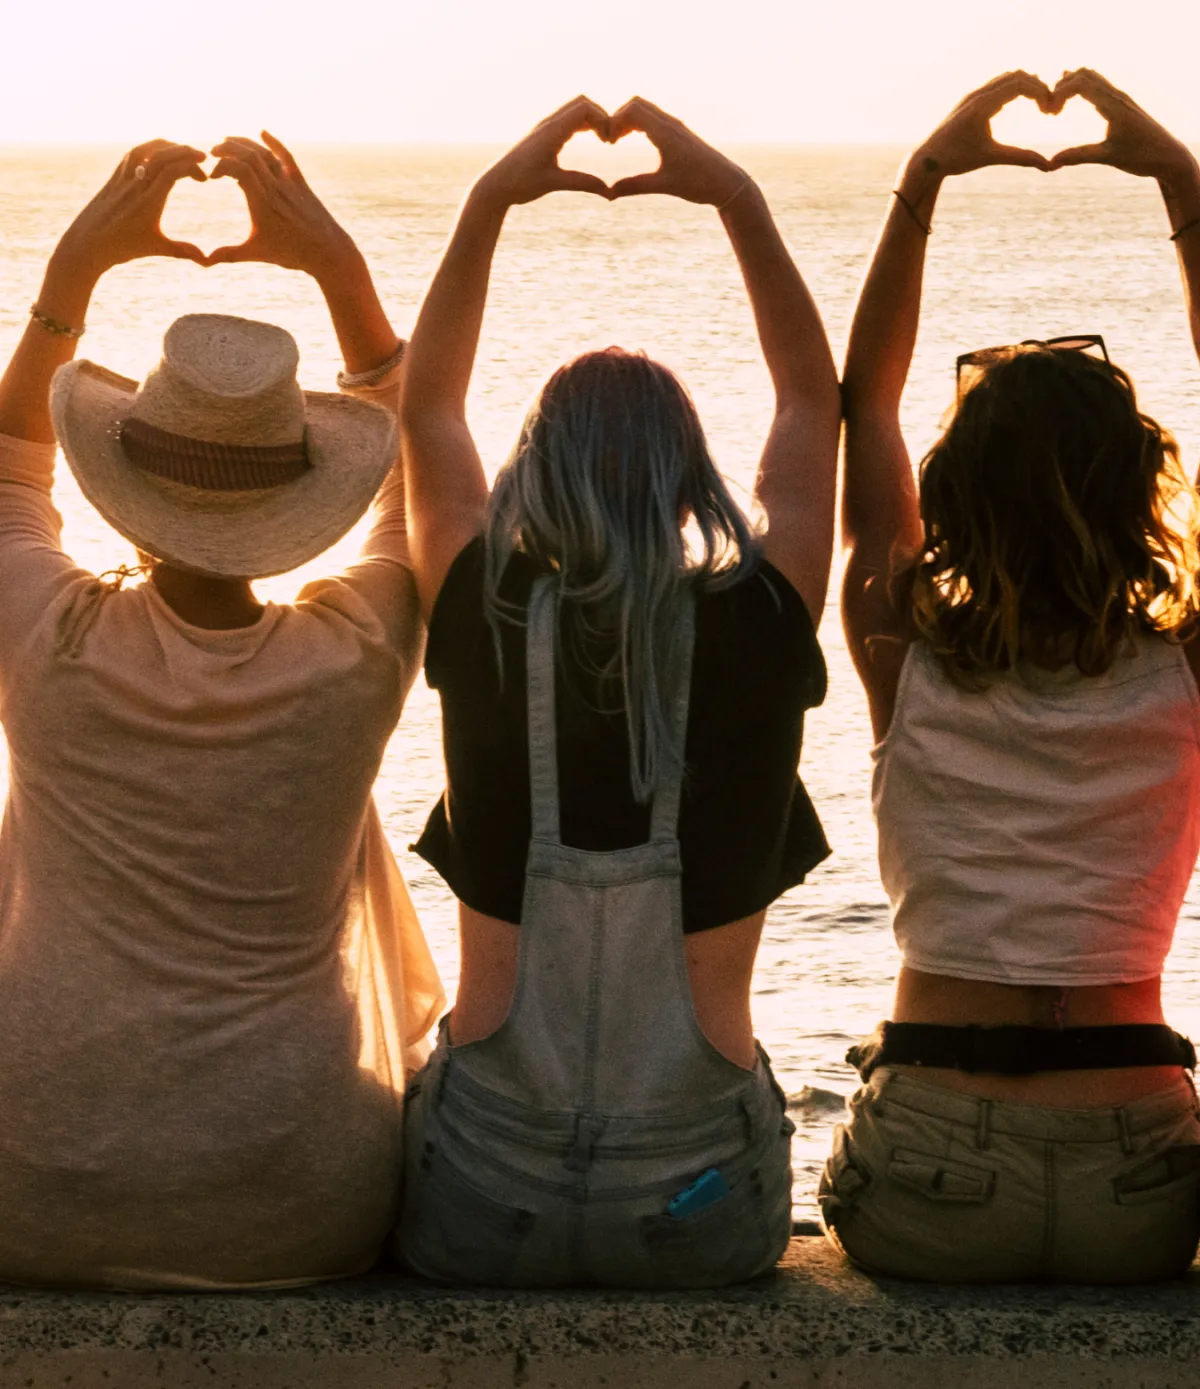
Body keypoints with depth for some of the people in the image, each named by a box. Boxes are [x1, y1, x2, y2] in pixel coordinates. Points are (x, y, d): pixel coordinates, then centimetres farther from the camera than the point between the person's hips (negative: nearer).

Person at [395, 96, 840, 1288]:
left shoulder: (487, 630, -8)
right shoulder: (754, 633, -9)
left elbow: (425, 413, 10)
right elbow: (815, 405, 8)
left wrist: (489, 202, 10)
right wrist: (740, 203, 8)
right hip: (698, 1212, 1)